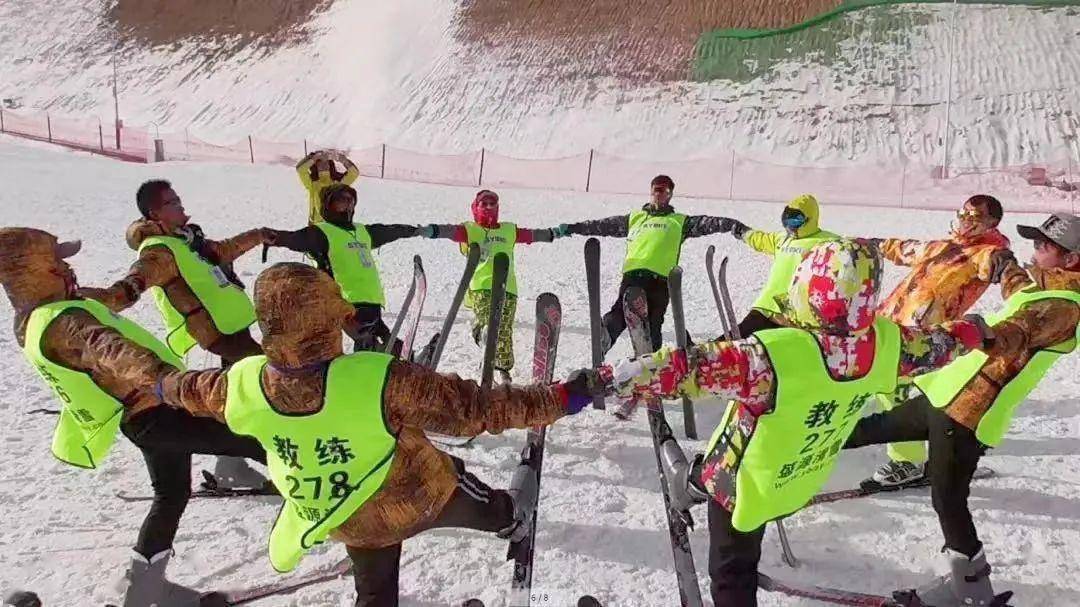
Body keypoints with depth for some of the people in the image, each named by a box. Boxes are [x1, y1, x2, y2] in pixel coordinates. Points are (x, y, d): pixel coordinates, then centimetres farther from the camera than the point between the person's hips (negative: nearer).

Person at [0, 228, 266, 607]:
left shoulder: (31, 321, 3)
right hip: (161, 409, -10)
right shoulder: (63, 323, -28)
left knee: (171, 491, 26)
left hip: (143, 418, 11)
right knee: (259, 442, -2)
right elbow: (108, 348, -49)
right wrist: (160, 376, -67)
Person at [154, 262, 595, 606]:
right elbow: (472, 409, -37)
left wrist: (166, 385, 24)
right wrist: (557, 399, -30)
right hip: (419, 496, -3)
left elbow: (196, 390, 0)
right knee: (484, 506, 31)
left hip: (352, 524, 3)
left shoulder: (244, 386, -25)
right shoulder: (380, 383, -41)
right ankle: (510, 519, 63)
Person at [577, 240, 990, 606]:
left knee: (732, 572, 19)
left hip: (747, 484, -7)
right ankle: (694, 484, 65)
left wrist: (602, 382, -44)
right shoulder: (884, 343, -22)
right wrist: (973, 330, 23)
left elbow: (687, 369, -46)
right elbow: (935, 345, 0)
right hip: (802, 482, 7)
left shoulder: (775, 353, -42)